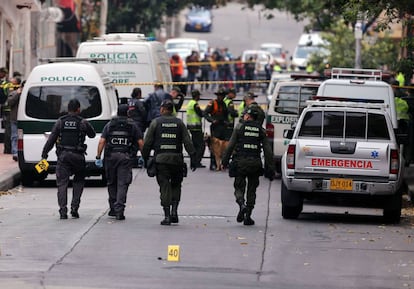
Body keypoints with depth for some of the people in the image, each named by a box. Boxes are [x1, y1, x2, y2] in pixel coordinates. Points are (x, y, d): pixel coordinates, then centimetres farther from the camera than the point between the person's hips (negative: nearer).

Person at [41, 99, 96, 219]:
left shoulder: (60, 122, 2)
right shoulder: (83, 123, -1)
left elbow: (51, 139, -1)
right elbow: (92, 134, 15)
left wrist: (44, 153, 4)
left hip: (63, 155, 0)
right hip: (77, 156, 0)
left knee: (62, 183, 1)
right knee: (79, 181, 18)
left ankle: (63, 210, -10)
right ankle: (74, 207, 6)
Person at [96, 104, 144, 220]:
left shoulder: (109, 125, 7)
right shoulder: (133, 126, 5)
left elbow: (101, 142, 0)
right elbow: (140, 143, 1)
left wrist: (98, 157, 2)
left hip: (110, 157, 2)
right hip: (126, 158, -2)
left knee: (111, 183, 15)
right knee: (122, 184, -4)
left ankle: (113, 208, 20)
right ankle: (119, 209, -15)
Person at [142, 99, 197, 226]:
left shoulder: (156, 122, 3)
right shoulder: (179, 123, 8)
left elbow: (147, 143, 2)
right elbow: (188, 142, 1)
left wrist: (145, 158, 11)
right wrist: (193, 158, 0)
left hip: (161, 159, -1)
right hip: (176, 159, 1)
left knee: (165, 187, 0)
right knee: (176, 185, 16)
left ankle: (167, 216, -6)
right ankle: (174, 211, 1)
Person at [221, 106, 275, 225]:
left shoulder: (240, 127, 0)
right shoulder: (261, 130, 7)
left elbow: (230, 145, -3)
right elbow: (267, 150, 3)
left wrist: (225, 161, 3)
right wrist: (270, 168, 6)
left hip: (240, 162, -2)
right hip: (255, 162, 2)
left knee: (239, 188, 6)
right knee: (251, 190, 11)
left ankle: (242, 205, -23)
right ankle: (248, 216, 7)